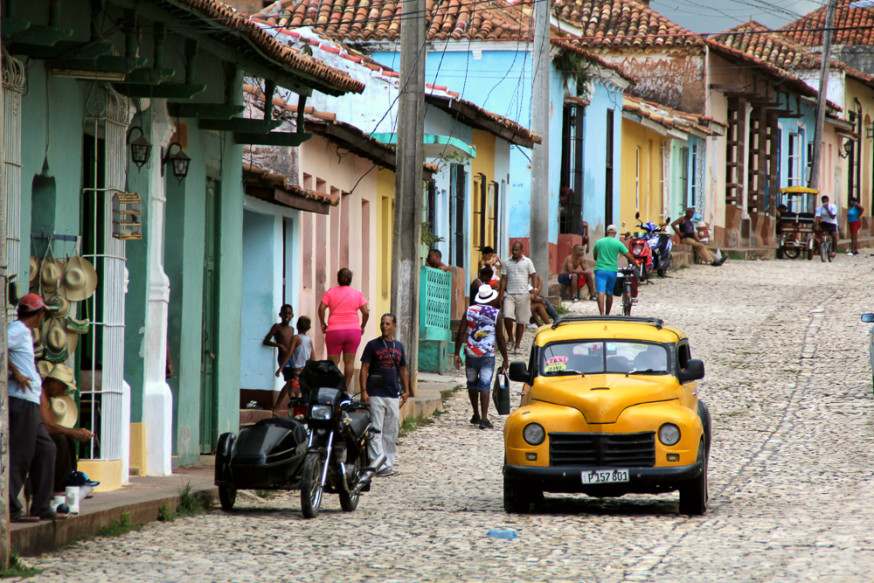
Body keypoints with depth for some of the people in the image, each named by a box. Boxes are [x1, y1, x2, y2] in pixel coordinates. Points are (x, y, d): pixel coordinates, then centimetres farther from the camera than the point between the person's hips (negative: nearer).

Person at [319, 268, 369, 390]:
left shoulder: (330, 292, 4)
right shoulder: (357, 294, 5)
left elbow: (321, 308, -7)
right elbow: (366, 312, -1)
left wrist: (323, 324, 5)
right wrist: (362, 326, 12)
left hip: (334, 330, -1)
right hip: (353, 330, 1)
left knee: (333, 362, 0)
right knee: (349, 361, 6)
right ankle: (346, 389, 5)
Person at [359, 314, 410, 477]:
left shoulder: (399, 347, 15)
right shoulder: (373, 345, 1)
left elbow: (403, 370, 21)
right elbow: (364, 369, -2)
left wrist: (406, 390, 14)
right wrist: (364, 391, -10)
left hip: (393, 396, 5)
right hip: (375, 395, -5)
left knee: (391, 433, 7)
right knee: (376, 432, -9)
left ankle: (389, 462, 12)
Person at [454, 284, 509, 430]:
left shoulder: (469, 311, 3)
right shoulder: (496, 314, -4)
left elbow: (460, 333, 0)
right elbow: (500, 338, -3)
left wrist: (457, 354, 3)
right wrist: (505, 359, 4)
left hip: (471, 353, 2)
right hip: (487, 355, -2)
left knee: (472, 383, 17)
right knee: (485, 385, -4)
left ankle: (476, 415, 27)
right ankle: (484, 418, -14)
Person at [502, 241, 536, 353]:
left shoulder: (527, 262, 5)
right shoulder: (507, 263, 8)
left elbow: (532, 277, 5)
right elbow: (504, 279, 9)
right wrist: (501, 293, 1)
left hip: (523, 295, -1)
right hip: (509, 294, 1)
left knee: (521, 321, 2)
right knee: (507, 316, -17)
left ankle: (518, 344, 10)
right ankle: (510, 337, 4)